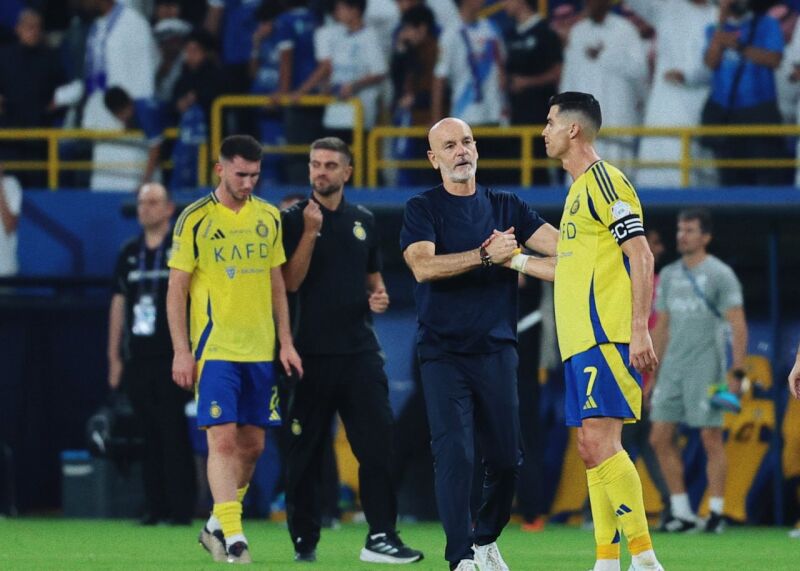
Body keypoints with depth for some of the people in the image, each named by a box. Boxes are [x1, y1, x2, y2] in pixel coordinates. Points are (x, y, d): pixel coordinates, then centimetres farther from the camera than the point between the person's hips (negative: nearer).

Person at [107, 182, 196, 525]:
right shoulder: (129, 253, 15)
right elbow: (118, 304, 17)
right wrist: (114, 356, 12)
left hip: (172, 359, -5)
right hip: (138, 359, 5)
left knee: (174, 434, -7)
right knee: (149, 436, 5)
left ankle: (181, 509, -5)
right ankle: (155, 507, 8)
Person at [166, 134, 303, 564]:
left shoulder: (268, 217, 10)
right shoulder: (195, 219, -4)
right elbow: (176, 290, -3)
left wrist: (285, 342, 9)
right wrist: (181, 351, -9)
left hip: (260, 349, 5)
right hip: (215, 348, -5)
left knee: (252, 444, 7)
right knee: (223, 439, -12)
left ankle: (217, 527, 22)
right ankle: (233, 537, -14)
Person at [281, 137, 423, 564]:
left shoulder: (363, 221, 13)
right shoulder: (295, 220, 0)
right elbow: (290, 282, -10)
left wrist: (378, 296, 2)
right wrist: (311, 231, -17)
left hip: (360, 350, 3)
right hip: (313, 351, -3)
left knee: (378, 442, -6)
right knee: (305, 451, 1)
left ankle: (381, 536, -6)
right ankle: (304, 540, 9)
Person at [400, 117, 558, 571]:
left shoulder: (505, 207, 11)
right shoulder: (422, 209, 3)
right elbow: (423, 266, -15)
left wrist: (511, 259, -12)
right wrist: (485, 255, -19)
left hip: (497, 350, 3)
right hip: (444, 352, -3)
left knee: (506, 459, 4)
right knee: (455, 455, -14)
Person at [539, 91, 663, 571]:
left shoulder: (604, 180, -8)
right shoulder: (580, 189, 20)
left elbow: (641, 257, -15)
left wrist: (639, 330, -21)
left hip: (606, 339, -10)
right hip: (581, 340, 10)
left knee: (601, 442, -16)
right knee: (592, 450, 6)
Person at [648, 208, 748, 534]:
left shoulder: (720, 274, -4)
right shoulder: (669, 275, 15)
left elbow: (738, 324, -8)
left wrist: (737, 371, -16)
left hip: (706, 368, -6)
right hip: (672, 369, 6)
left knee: (711, 439, -5)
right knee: (660, 439, 1)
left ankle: (715, 513, 1)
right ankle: (682, 513, 7)